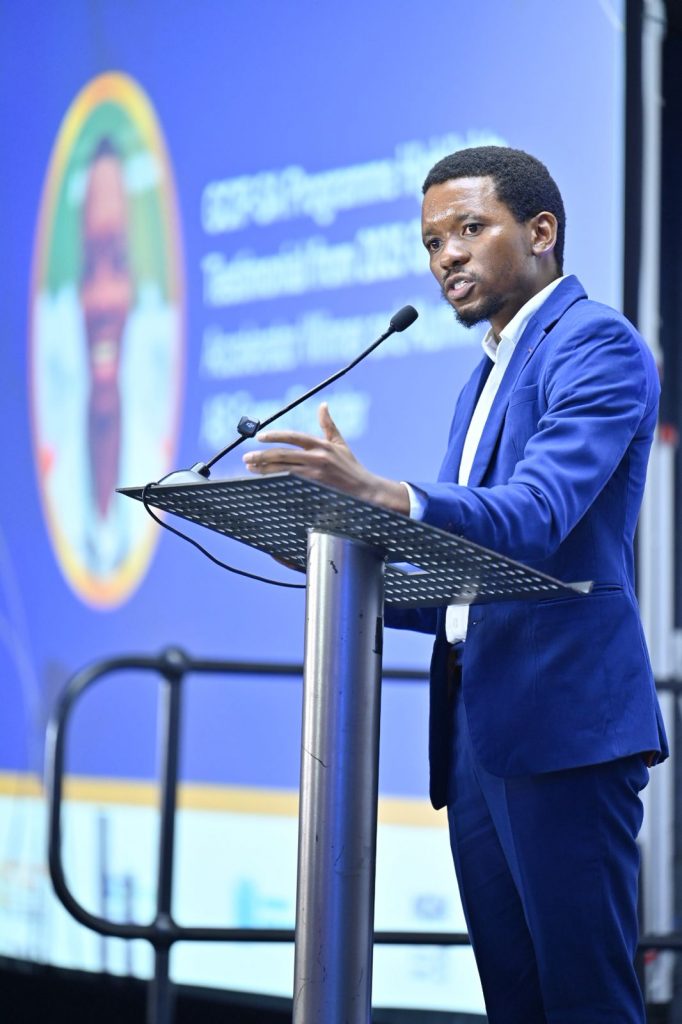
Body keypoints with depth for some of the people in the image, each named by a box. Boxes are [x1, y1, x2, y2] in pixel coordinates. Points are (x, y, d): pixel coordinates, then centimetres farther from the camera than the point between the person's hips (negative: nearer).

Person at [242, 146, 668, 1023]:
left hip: (560, 720, -9)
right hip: (475, 729, 9)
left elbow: (534, 520, -22)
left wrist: (380, 495, -37)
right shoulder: (488, 373, 23)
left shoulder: (597, 344, -5)